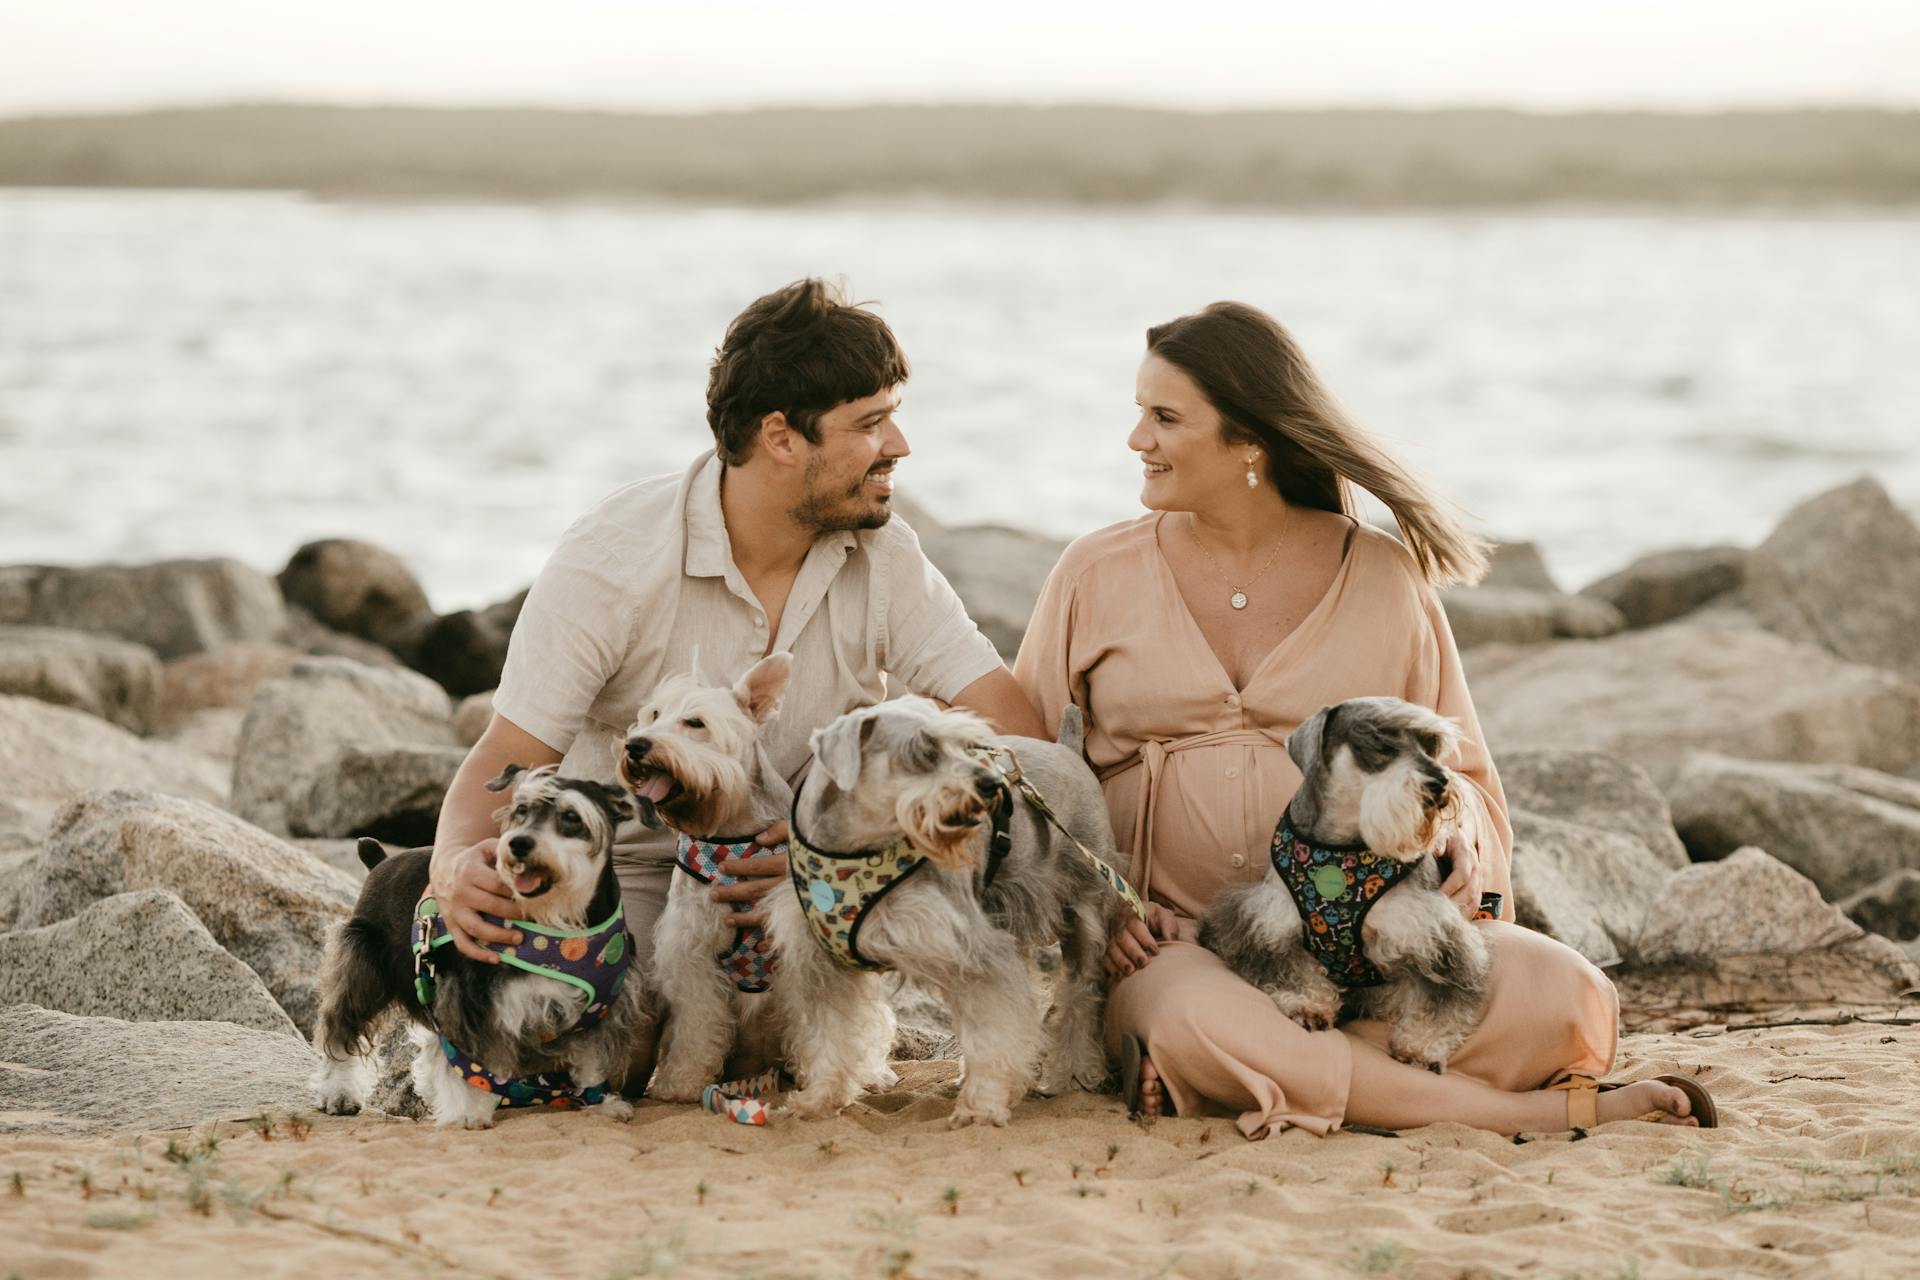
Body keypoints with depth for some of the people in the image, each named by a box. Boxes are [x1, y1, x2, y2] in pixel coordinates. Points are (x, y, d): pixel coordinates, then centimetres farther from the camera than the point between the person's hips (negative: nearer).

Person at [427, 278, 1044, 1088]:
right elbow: (506, 761, -21)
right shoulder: (611, 560, -20)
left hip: (793, 868, 4)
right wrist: (457, 866, -46)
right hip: (628, 863, -4)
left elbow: (1012, 729, -19)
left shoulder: (882, 556, -11)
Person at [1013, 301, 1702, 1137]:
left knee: (1565, 996, -26)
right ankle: (1532, 1112, -24)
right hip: (1173, 944, 0)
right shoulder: (1099, 575, 7)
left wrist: (1452, 836, -12)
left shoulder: (1384, 579, 6)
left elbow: (1464, 775, 13)